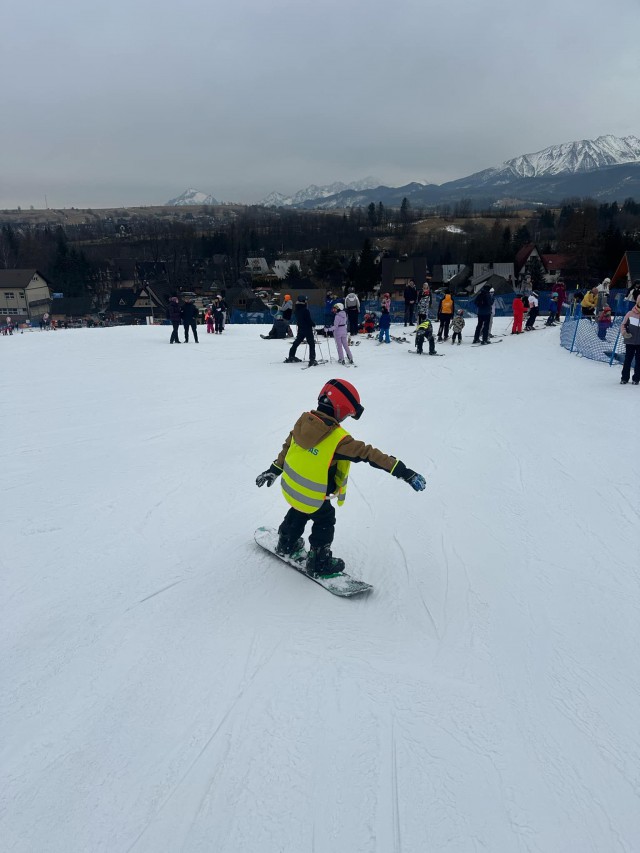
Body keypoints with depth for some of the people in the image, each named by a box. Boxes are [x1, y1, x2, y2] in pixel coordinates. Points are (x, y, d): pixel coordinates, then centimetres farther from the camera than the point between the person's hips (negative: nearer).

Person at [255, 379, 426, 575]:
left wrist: (274, 470, 17)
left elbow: (287, 447, 3)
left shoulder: (303, 421, -10)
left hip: (289, 487, 6)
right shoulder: (339, 439, -30)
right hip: (313, 498, -6)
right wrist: (404, 472, -26)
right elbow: (370, 454, -28)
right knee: (325, 520, 21)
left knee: (299, 512, 34)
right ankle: (319, 562, 31)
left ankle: (286, 543, 52)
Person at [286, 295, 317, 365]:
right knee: (311, 344, -2)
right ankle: (312, 360, -8)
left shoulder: (297, 310, 2)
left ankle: (291, 356, 30)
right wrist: (313, 324, 0)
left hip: (300, 329, 7)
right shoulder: (305, 310, -19)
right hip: (307, 329, -7)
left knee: (296, 342, 21)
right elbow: (309, 320, -17)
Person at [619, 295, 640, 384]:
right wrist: (624, 333, -15)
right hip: (630, 342, -2)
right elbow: (623, 325, 1)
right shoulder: (630, 314, -4)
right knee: (627, 360, 4)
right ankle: (624, 378, 13)